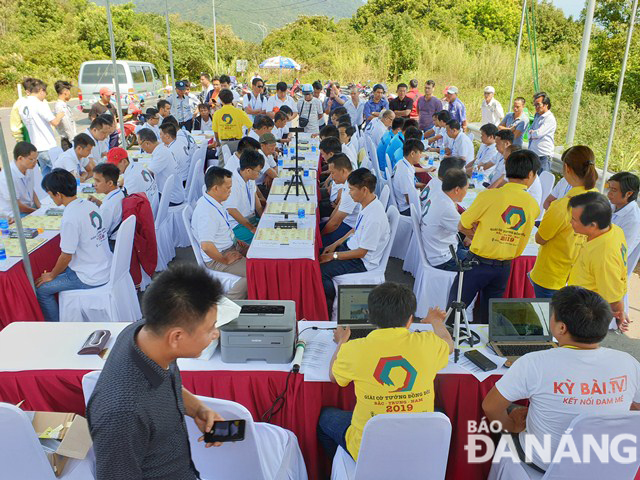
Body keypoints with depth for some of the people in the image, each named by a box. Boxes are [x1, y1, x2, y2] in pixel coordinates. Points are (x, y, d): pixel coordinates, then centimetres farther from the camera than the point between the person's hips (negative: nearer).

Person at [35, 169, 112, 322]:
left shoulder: (70, 217, -23)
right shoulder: (89, 204, 2)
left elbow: (67, 256, -17)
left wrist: (52, 275, 2)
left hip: (90, 278, -8)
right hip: (106, 268, 8)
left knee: (41, 289, 4)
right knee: (60, 271, 26)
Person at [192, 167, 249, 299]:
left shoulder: (214, 202, 5)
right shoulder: (206, 211, -28)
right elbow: (206, 246, -35)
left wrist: (235, 240, 12)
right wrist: (225, 260, -21)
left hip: (230, 247, 10)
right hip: (216, 258, -10)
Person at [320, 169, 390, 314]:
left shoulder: (374, 217, -31)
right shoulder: (366, 204, -2)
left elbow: (361, 252, -23)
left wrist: (334, 256, -15)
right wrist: (335, 244, 8)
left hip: (362, 261, -9)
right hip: (351, 246, 9)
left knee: (319, 272, -16)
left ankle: (330, 305, 8)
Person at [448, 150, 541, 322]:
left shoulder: (488, 196, -13)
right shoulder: (533, 205, -1)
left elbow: (462, 226, -5)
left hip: (478, 262, -4)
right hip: (505, 268, 4)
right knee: (487, 317, 19)